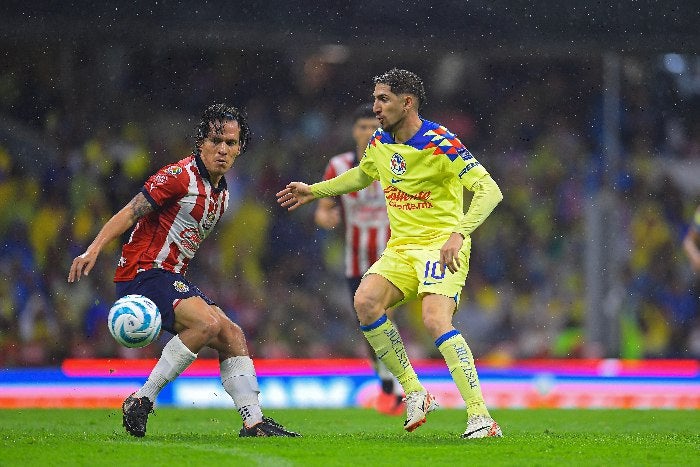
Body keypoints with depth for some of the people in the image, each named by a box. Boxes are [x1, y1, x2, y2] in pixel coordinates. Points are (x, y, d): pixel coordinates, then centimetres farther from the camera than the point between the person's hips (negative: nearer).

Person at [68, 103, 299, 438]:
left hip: (173, 278, 9)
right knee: (208, 323, -26)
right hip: (142, 273, -9)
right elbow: (130, 213, -15)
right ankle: (141, 401, -20)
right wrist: (93, 249, -26)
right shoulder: (180, 176, -12)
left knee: (232, 336, 1)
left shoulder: (221, 194, 16)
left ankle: (254, 422, 4)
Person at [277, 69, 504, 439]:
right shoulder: (380, 143, 7)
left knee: (435, 321, -27)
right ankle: (415, 394, -6)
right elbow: (361, 175, 32)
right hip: (401, 246, 7)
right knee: (365, 301, -17)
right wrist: (314, 191, 32)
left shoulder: (440, 144, -16)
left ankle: (480, 417, -26)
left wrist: (459, 232, -34)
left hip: (441, 244, -7)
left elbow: (489, 190, -22)